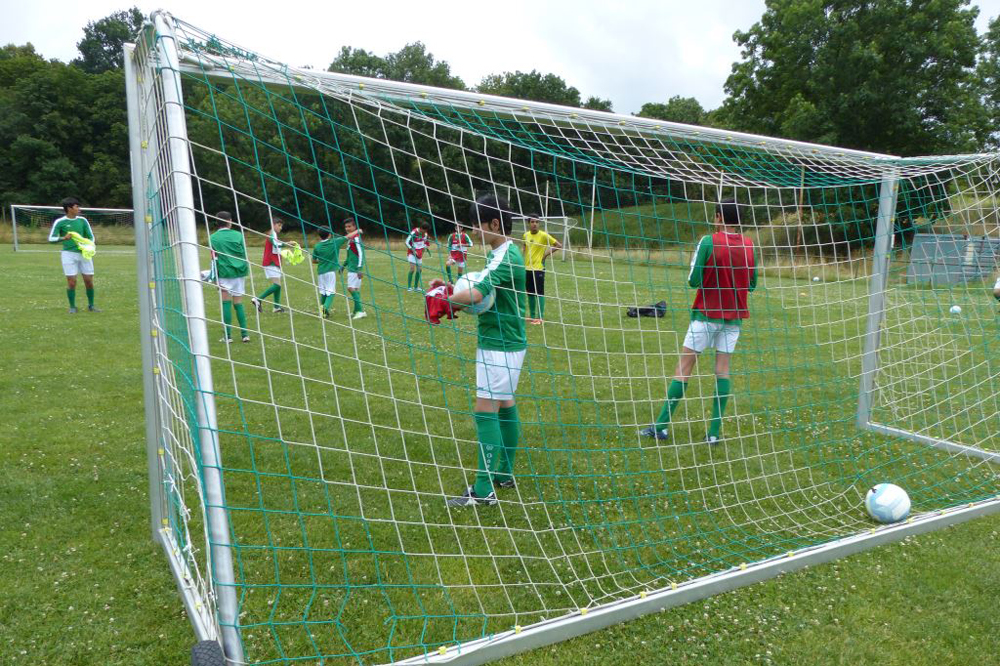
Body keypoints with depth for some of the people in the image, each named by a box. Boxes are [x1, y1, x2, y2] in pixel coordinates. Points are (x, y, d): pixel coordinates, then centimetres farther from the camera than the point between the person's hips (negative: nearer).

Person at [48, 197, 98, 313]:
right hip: (69, 253, -3)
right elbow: (51, 238, -3)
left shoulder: (82, 220, 6)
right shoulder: (60, 222, -3)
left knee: (89, 280, 3)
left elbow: (91, 236, 13)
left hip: (84, 253, 3)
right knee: (72, 281, -4)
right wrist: (63, 238, -23)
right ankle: (72, 307, 10)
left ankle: (91, 305, 17)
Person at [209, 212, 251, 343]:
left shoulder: (213, 238, 0)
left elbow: (214, 259, 0)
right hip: (240, 273, 2)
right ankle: (245, 334, 6)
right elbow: (245, 254, 7)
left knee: (226, 303, 1)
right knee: (238, 303, 8)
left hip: (224, 274, -2)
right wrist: (246, 269, 18)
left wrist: (215, 278, 4)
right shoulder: (238, 235, 4)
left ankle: (228, 336, 0)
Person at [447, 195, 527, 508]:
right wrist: (456, 298, -3)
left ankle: (484, 490, -5)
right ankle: (504, 473, 27)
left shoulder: (507, 257, -19)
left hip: (501, 345, -10)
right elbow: (484, 293, 14)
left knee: (486, 410, -9)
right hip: (500, 341, 10)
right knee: (504, 404, 15)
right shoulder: (498, 253, 12)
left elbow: (475, 295, -30)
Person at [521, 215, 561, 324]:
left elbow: (559, 245, -7)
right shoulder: (525, 235, 7)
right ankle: (531, 316, 20)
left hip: (539, 268, -5)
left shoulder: (543, 235, -8)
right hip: (527, 268, 5)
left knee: (539, 293, -4)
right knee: (530, 293, 11)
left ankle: (541, 317, 1)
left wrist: (547, 253, -11)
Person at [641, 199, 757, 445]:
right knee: (722, 368, 7)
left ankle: (662, 425, 4)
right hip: (734, 316, 4)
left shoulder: (708, 242, -12)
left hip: (707, 313, -4)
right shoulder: (749, 246, 2)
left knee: (684, 365, 1)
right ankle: (715, 431, 6)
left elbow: (694, 280, -13)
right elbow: (752, 285, 9)